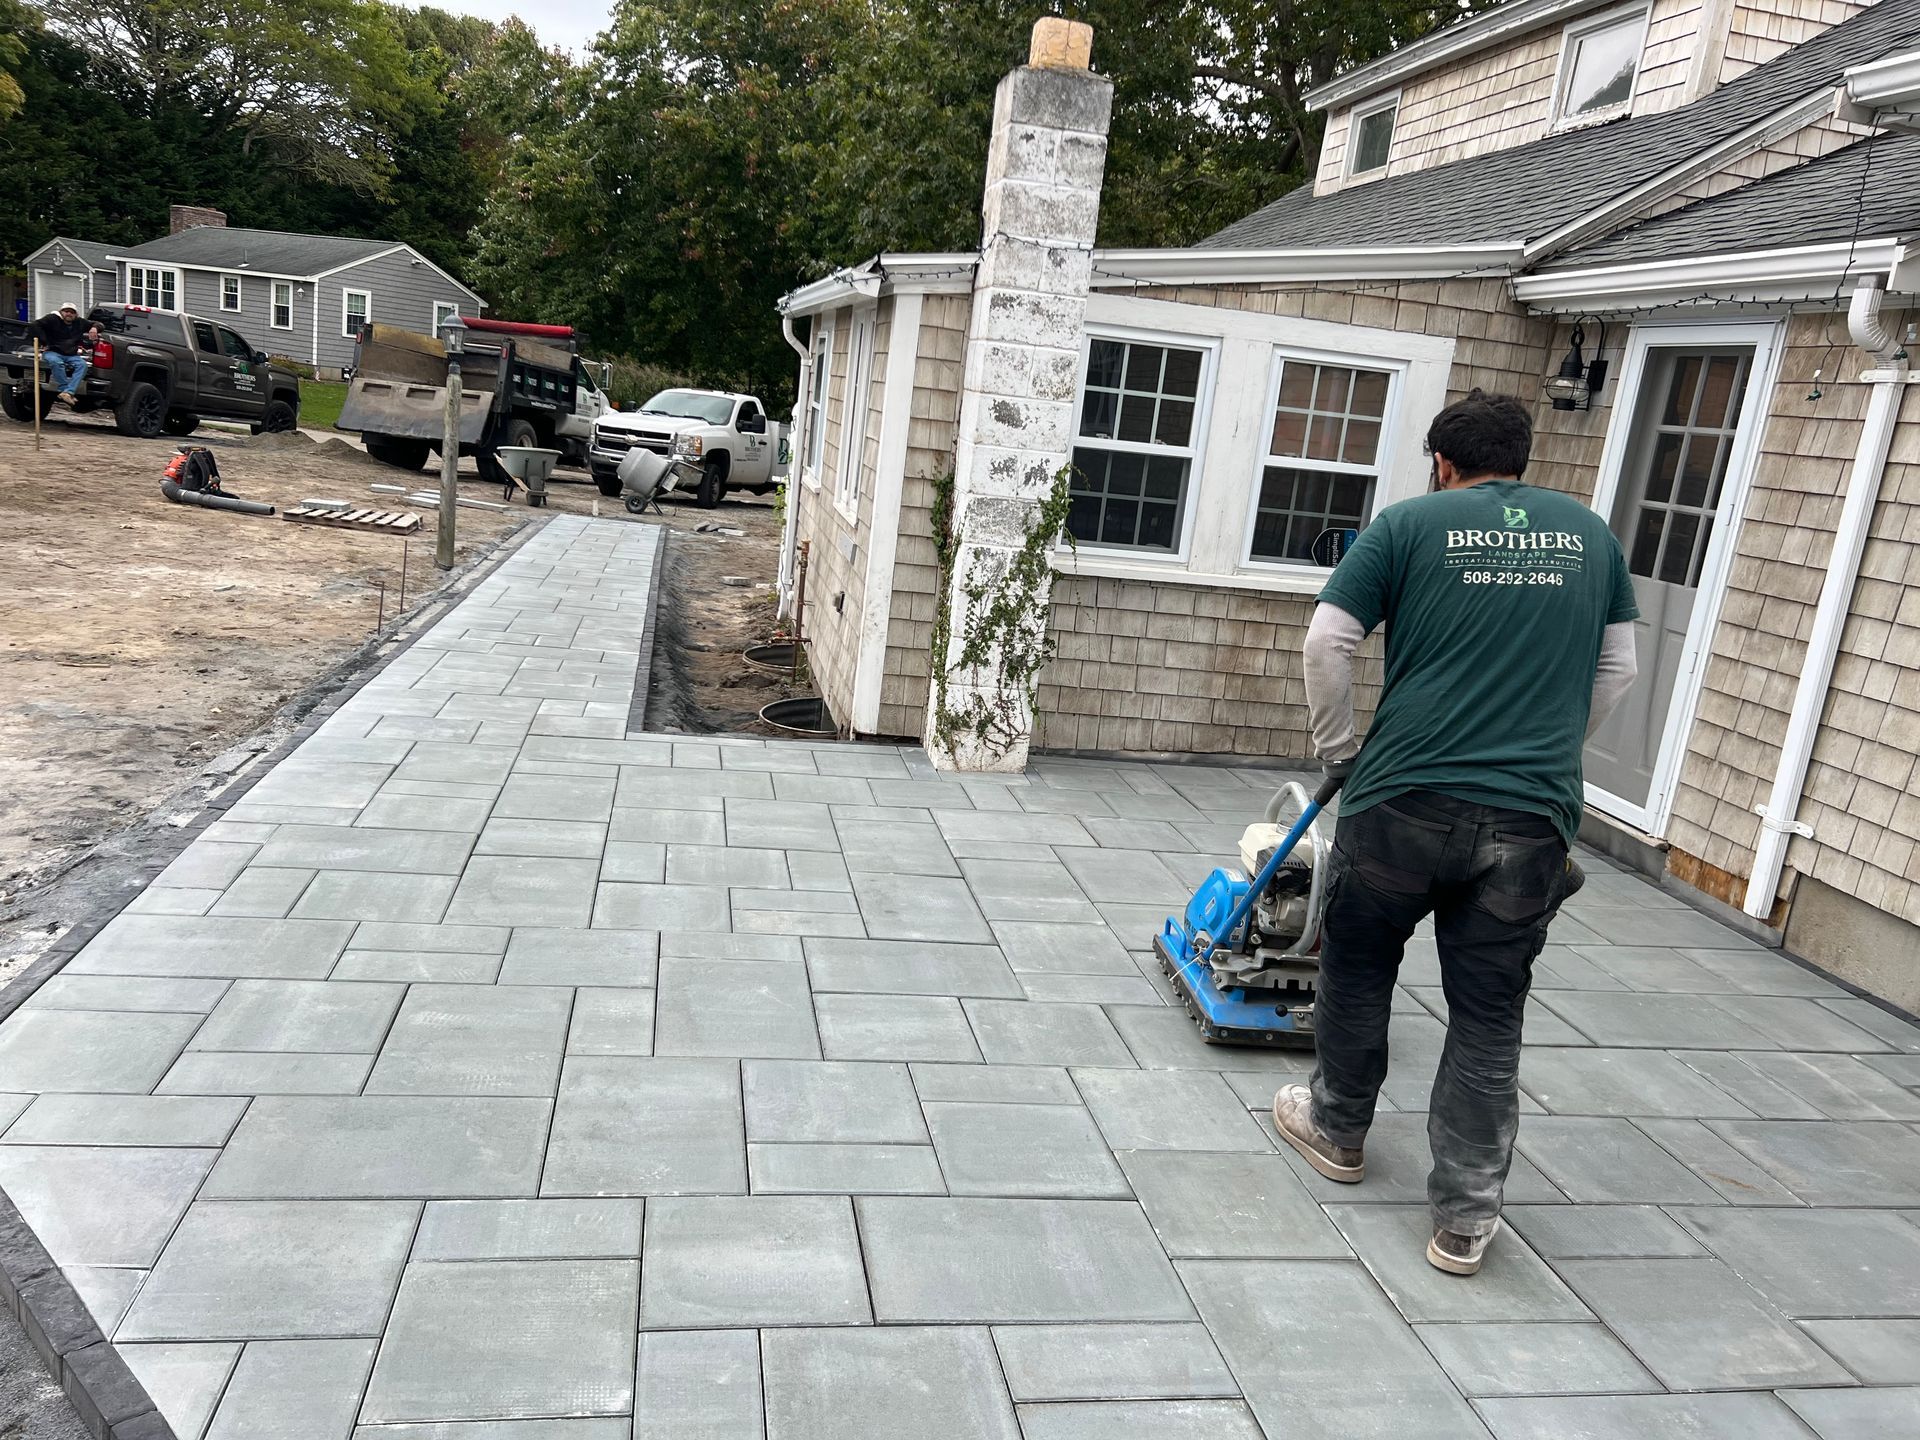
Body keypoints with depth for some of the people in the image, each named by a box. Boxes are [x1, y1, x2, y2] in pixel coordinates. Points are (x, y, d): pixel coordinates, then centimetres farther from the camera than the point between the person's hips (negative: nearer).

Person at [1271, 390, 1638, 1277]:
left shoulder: (1409, 524, 2)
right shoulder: (1591, 534, 13)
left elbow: (1327, 643, -2)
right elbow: (1617, 669, 16)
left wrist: (1338, 750, 10)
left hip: (1404, 798, -2)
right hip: (1532, 819, 3)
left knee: (1358, 968, 20)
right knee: (1489, 1017, 10)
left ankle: (1337, 1131, 37)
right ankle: (1465, 1217, 15)